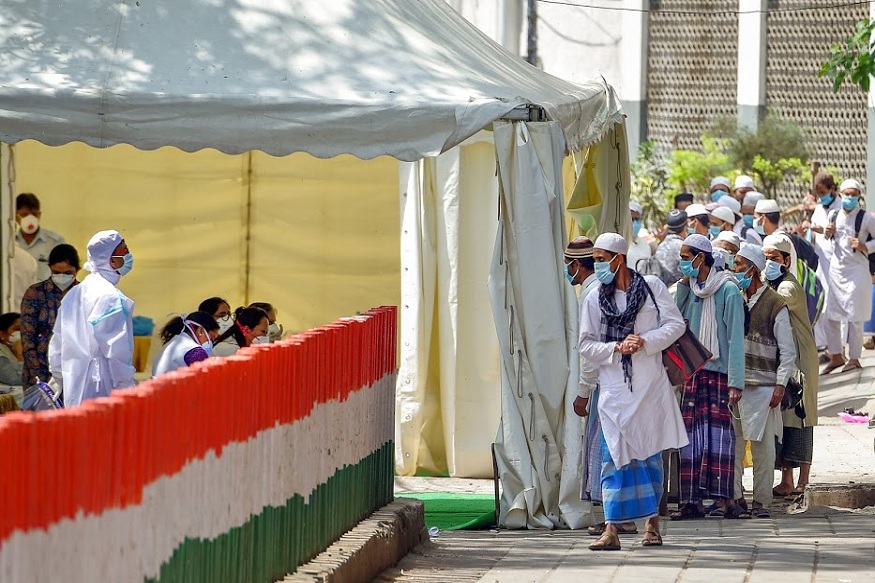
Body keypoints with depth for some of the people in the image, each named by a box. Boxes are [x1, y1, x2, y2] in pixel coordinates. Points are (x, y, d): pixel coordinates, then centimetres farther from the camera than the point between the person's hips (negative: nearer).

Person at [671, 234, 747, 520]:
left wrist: (736, 382, -15)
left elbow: (735, 338, -10)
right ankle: (691, 501, 3)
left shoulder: (728, 290, -7)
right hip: (692, 371, 6)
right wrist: (682, 285, 3)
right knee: (692, 435, 2)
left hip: (719, 372, -6)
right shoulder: (690, 289, 14)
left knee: (718, 431, -9)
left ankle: (723, 498, -9)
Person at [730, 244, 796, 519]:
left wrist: (780, 385, -11)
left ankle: (762, 501, 2)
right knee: (732, 443, 1)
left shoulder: (775, 305, -2)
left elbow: (788, 351, -3)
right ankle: (735, 498, 6)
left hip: (763, 386, -5)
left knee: (763, 445, -2)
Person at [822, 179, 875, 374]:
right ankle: (836, 356, 18)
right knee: (831, 316, 6)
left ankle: (854, 358, 8)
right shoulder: (833, 215, 5)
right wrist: (827, 233, 0)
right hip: (836, 269, 5)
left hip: (857, 270, -5)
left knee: (854, 317, -2)